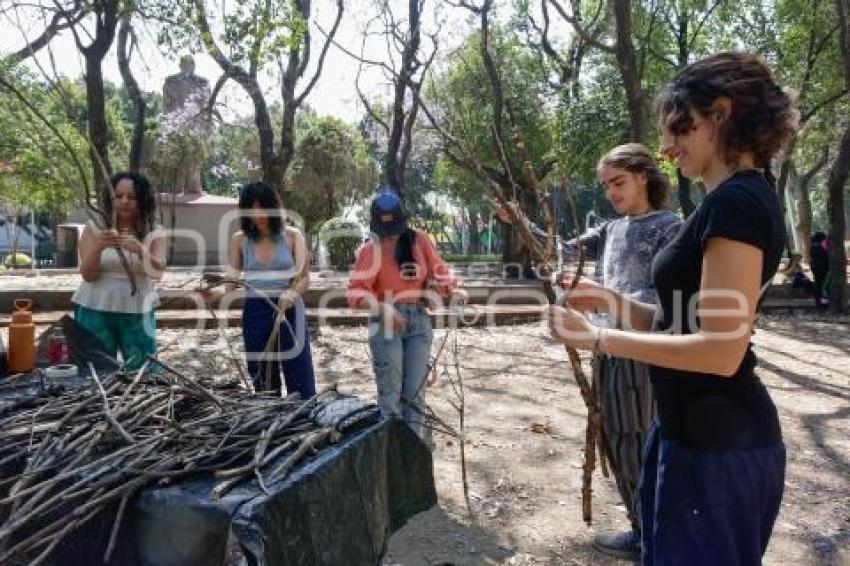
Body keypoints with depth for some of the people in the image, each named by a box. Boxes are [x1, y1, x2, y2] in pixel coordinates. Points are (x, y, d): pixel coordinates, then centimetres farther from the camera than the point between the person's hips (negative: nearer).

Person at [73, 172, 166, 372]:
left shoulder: (154, 234, 2)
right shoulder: (94, 228, 2)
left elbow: (158, 271, -15)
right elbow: (88, 274, -6)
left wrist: (140, 249, -34)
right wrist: (98, 248, -25)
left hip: (138, 314, 1)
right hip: (95, 312, 0)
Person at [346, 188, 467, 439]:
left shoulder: (419, 239, 2)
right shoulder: (370, 249, -7)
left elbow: (439, 270, 6)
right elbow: (355, 291, -14)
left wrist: (455, 289, -14)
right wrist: (382, 309, -30)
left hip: (419, 320, 3)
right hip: (386, 322, -3)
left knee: (414, 393, 9)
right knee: (390, 395, 0)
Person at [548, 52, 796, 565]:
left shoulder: (735, 202, -20)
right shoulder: (740, 199, 12)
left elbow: (720, 350, -26)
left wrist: (598, 338, -20)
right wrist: (609, 300, 6)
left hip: (715, 443, -9)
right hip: (704, 431, 10)